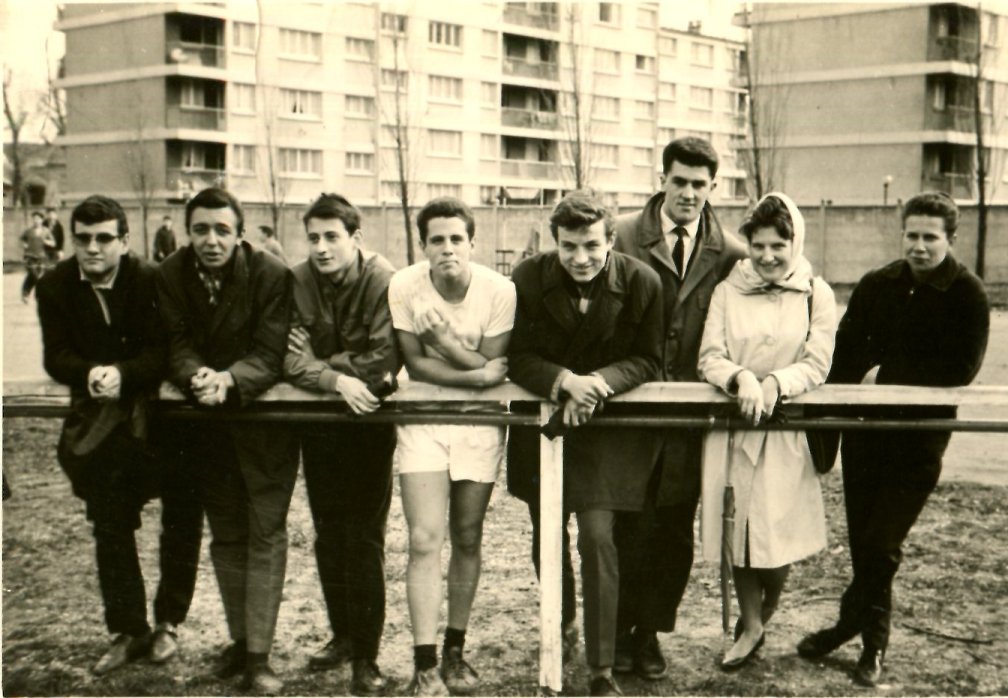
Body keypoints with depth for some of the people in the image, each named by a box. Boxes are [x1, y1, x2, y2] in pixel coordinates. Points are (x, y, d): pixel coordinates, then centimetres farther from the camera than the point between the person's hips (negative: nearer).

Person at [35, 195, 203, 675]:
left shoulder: (151, 282, -15)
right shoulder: (55, 287, -5)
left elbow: (163, 351, -16)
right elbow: (56, 356, -6)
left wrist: (123, 374, -33)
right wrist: (89, 373, -27)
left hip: (153, 413, -3)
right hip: (97, 420, 3)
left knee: (182, 519, 2)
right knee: (109, 528, 8)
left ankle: (167, 623, 19)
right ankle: (127, 632, 19)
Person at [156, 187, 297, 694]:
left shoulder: (272, 275, -16)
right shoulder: (170, 276, -5)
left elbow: (271, 355, -18)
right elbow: (177, 348, -7)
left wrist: (229, 379, -36)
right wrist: (199, 377, -29)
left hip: (263, 413, -4)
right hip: (206, 422, 4)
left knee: (266, 534, -4)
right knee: (225, 535, 13)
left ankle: (258, 656, 0)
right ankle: (239, 639, 26)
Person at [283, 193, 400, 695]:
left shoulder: (383, 281, -15)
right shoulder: (297, 283, -6)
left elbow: (385, 360, -20)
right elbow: (291, 359, -14)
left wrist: (323, 364, -16)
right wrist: (337, 379, -30)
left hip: (368, 418, -4)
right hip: (318, 421, 4)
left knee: (364, 537, -6)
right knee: (328, 535, 12)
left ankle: (366, 657, 0)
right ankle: (342, 635, 27)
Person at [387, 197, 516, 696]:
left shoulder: (499, 289, -11)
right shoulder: (403, 287, -12)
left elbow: (492, 366, -12)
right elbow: (415, 365, -10)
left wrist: (445, 339, -25)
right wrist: (476, 374, -19)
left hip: (479, 419, 1)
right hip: (421, 419, -1)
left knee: (467, 539, 8)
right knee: (424, 541, -11)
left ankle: (455, 651, 24)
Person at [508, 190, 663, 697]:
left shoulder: (642, 284, -12)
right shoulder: (528, 279, -11)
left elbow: (646, 359, -2)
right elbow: (516, 357, -5)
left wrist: (600, 381, -21)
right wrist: (563, 380, -24)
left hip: (608, 426, -2)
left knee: (597, 536, -13)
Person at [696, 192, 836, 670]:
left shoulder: (816, 296, 2)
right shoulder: (728, 291, 4)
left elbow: (816, 365, -1)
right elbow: (709, 358, -1)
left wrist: (776, 384, -19)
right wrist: (741, 379, -21)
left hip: (788, 427, -1)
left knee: (777, 533, -3)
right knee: (737, 526, 1)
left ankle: (763, 618, 23)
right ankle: (750, 625, 19)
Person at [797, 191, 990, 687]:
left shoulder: (967, 295, -5)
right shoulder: (877, 286, 6)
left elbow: (961, 369, -14)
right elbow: (844, 352, 7)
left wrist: (886, 375, -12)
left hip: (919, 437, -4)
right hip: (864, 425, 4)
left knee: (881, 542, -5)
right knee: (862, 538, 9)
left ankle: (855, 621, 15)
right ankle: (872, 638, 24)